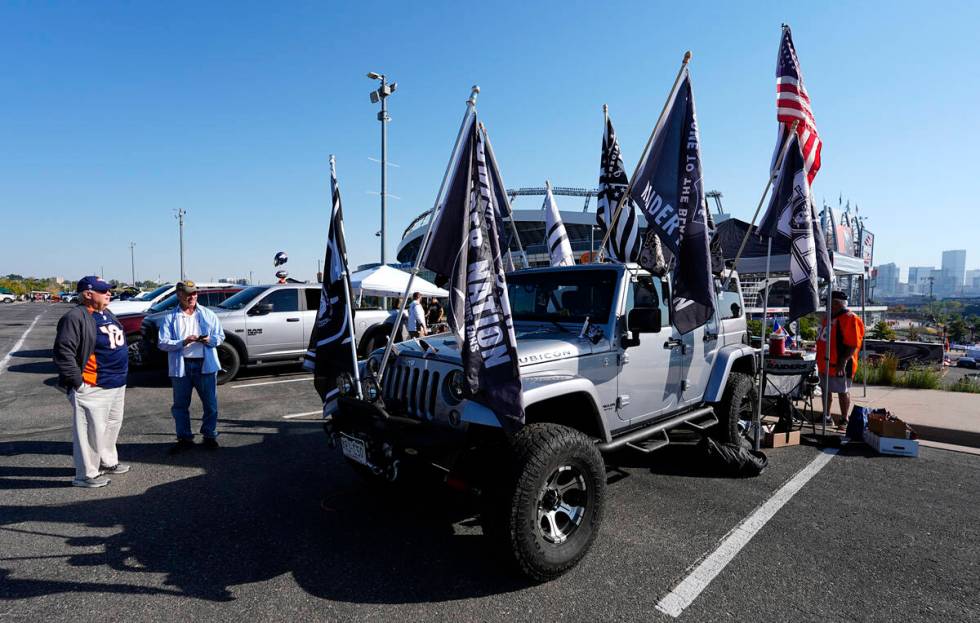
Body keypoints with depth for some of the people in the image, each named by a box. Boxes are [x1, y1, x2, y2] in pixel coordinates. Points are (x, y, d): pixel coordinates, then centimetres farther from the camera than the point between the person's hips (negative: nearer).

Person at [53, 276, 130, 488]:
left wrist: (122, 375, 21)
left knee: (113, 424, 19)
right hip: (93, 387, -9)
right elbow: (63, 351, -20)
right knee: (92, 429, -2)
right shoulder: (76, 318, -16)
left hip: (117, 384, 10)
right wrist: (76, 381, -18)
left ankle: (107, 462, 35)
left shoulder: (107, 315, 14)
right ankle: (86, 474, 11)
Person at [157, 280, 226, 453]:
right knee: (180, 405, 9)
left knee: (210, 404, 6)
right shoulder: (170, 318, 2)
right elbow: (163, 343, -5)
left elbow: (220, 336, 8)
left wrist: (210, 340, -13)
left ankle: (210, 436, 21)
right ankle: (184, 438, 24)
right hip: (181, 366, 0)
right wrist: (183, 342, -20)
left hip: (205, 364, 1)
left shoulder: (208, 314, 8)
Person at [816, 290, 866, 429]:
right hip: (825, 363, 9)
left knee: (843, 391, 2)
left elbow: (853, 345, -20)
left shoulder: (850, 319, -14)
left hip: (839, 365, -9)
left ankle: (844, 420, 14)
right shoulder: (829, 317, 14)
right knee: (825, 389, 16)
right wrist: (820, 358, 21)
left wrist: (843, 362, -25)